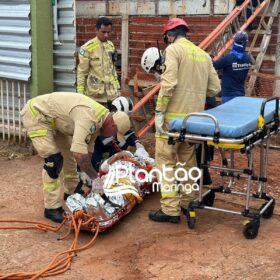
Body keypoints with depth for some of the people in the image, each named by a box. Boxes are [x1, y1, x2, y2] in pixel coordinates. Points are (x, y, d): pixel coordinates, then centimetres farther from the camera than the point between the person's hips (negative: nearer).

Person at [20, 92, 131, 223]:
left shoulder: (100, 118, -1)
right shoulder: (89, 119, -32)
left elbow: (87, 148, 7)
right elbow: (79, 154, -39)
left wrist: (88, 175, 7)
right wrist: (94, 177, -27)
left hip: (53, 118, 10)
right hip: (36, 114, -10)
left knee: (69, 152, 17)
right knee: (54, 160, -15)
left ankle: (73, 192, 36)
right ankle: (52, 208, -4)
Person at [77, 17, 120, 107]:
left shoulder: (111, 46, 9)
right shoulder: (87, 48, -11)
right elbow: (81, 72, -8)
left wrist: (117, 86, 15)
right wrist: (80, 93, -11)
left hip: (111, 92, 6)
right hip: (95, 94, -6)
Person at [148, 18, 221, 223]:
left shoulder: (174, 49, -5)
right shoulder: (203, 54, 14)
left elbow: (168, 83, -17)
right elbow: (215, 87, 10)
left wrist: (159, 111, -14)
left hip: (174, 115, -7)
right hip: (194, 116, 7)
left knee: (166, 160, -2)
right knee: (188, 159, 17)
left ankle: (171, 210, -2)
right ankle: (188, 202, 27)